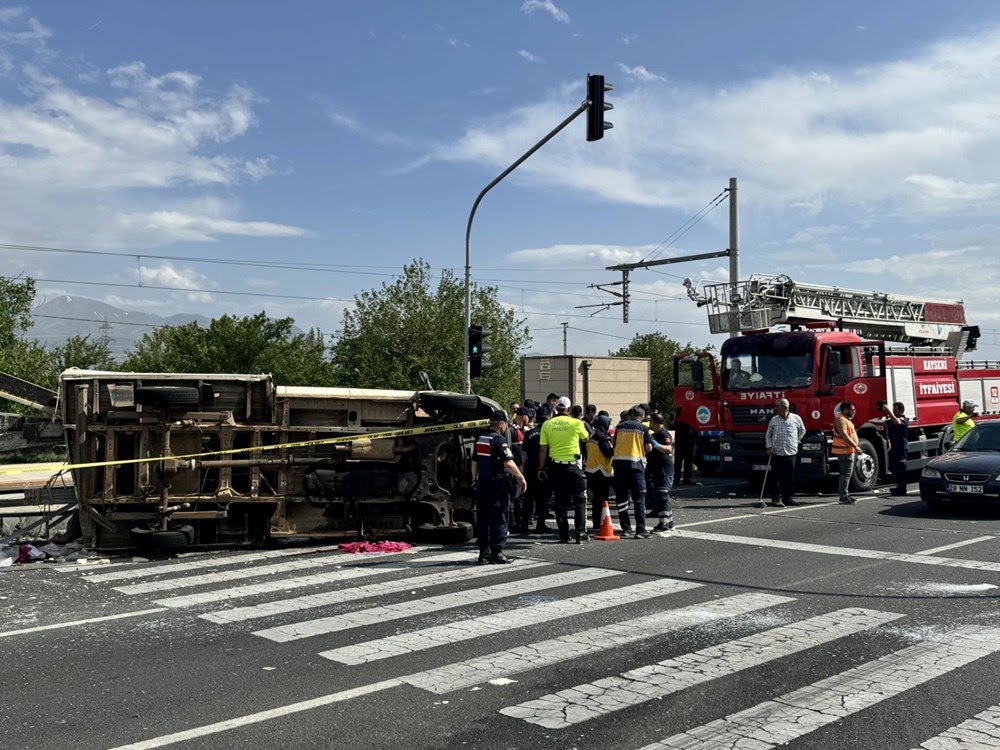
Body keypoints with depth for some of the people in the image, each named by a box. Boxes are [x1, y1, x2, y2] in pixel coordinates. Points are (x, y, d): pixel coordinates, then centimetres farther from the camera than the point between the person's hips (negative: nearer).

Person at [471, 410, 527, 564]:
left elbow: (475, 463, 19)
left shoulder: (480, 439, 11)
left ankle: (484, 552, 16)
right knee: (499, 519, -2)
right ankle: (496, 553, -1)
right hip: (497, 485, -8)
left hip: (482, 484, 8)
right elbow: (509, 463, -20)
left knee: (483, 519, 11)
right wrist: (521, 478, -11)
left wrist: (475, 479, 30)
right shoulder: (499, 440, -13)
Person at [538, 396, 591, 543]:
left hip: (555, 466, 2)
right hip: (573, 465, -2)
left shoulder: (547, 424, 0)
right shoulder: (576, 423, -6)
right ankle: (580, 533, 1)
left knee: (560, 502, 10)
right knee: (579, 500, 7)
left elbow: (543, 449, 0)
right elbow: (585, 438, 13)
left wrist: (542, 468, 8)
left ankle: (564, 536, 12)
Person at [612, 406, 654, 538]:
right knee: (639, 497, 0)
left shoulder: (620, 426, 7)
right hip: (635, 463, -3)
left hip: (619, 462, 3)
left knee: (621, 496, 13)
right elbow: (648, 448, -2)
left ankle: (626, 527, 18)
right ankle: (640, 530, -6)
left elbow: (613, 443, 17)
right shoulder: (643, 428, -1)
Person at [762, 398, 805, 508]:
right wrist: (769, 446, 1)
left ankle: (787, 497, 16)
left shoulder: (796, 418, 3)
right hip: (776, 453, 0)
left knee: (790, 477, 5)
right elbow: (768, 434, 13)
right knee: (777, 477, -4)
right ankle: (776, 498, 1)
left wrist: (796, 441, 10)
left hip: (791, 453, 1)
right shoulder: (774, 420, 5)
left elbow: (802, 430, 20)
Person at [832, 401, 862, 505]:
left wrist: (856, 444, 22)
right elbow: (844, 435, -26)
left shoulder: (846, 419, 19)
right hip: (845, 451, -11)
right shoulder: (841, 420, -16)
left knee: (846, 473, 14)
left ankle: (845, 494, 20)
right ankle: (843, 496, -10)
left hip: (848, 450, 11)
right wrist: (855, 446, -26)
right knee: (846, 473, -11)